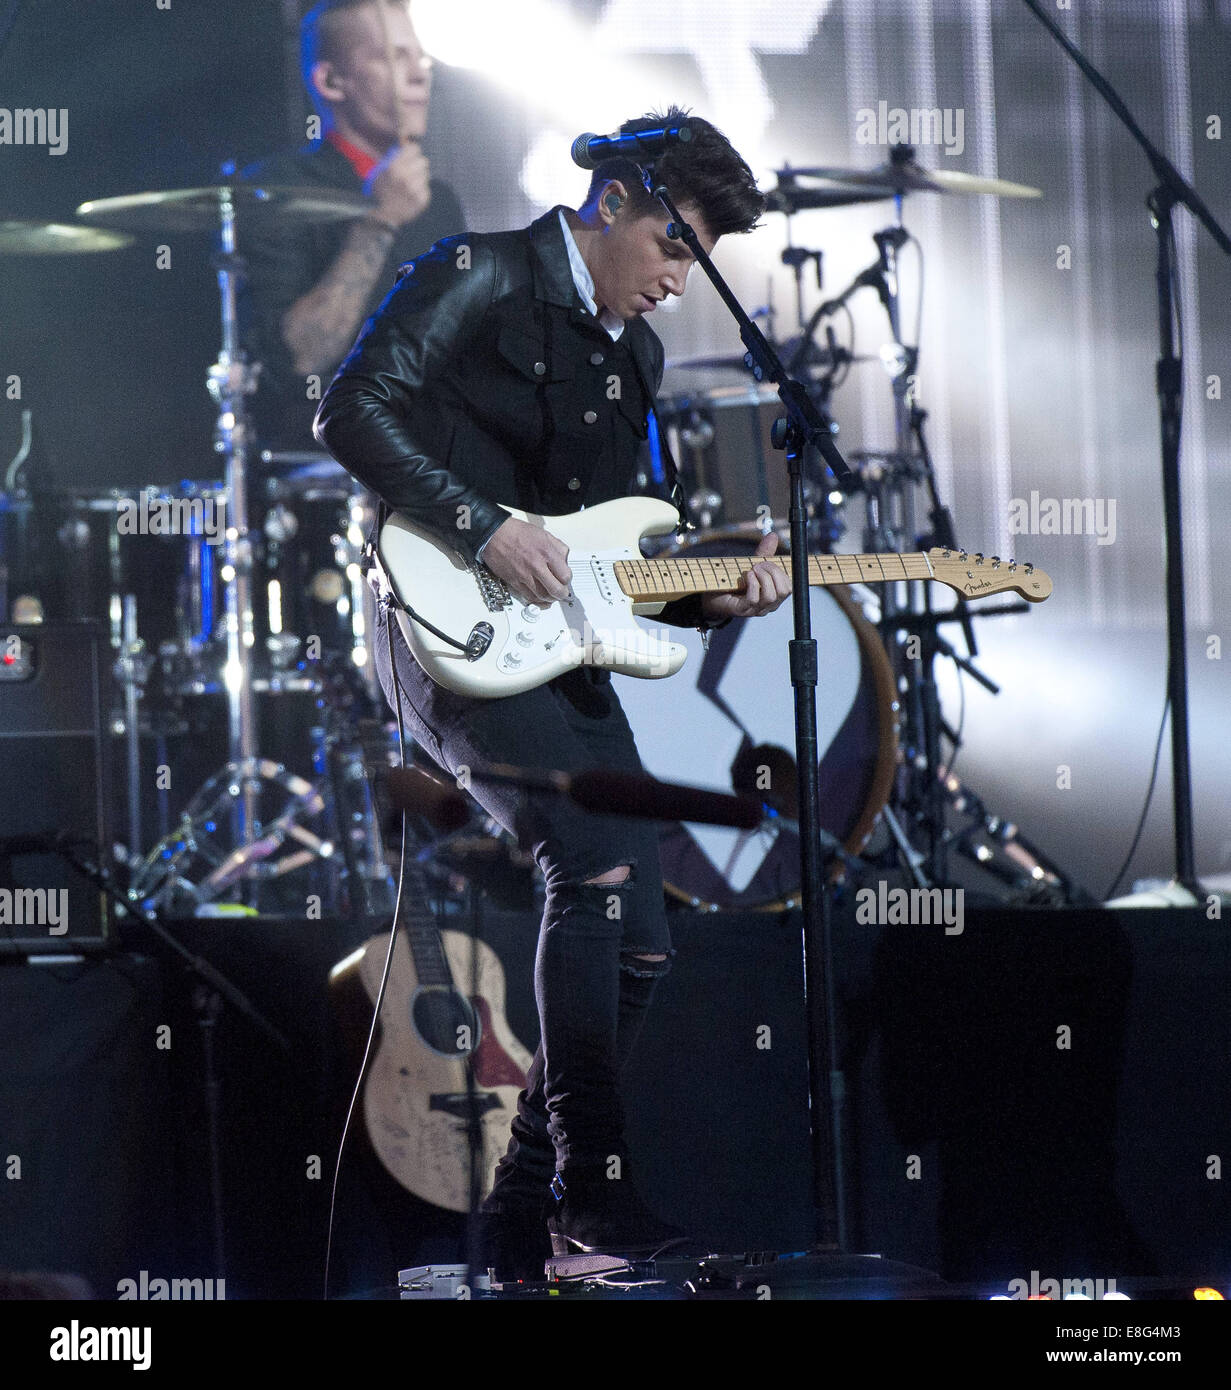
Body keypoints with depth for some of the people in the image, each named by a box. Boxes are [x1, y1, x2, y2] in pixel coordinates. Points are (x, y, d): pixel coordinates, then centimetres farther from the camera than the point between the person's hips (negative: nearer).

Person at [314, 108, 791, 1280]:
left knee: (636, 945, 2)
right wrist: (486, 527, -21)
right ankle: (590, 1191, -20)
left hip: (557, 645, 9)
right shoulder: (482, 279, -5)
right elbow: (352, 410, -17)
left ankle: (522, 1224, 11)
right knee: (596, 861, -26)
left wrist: (709, 597, 2)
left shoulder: (635, 352, 19)